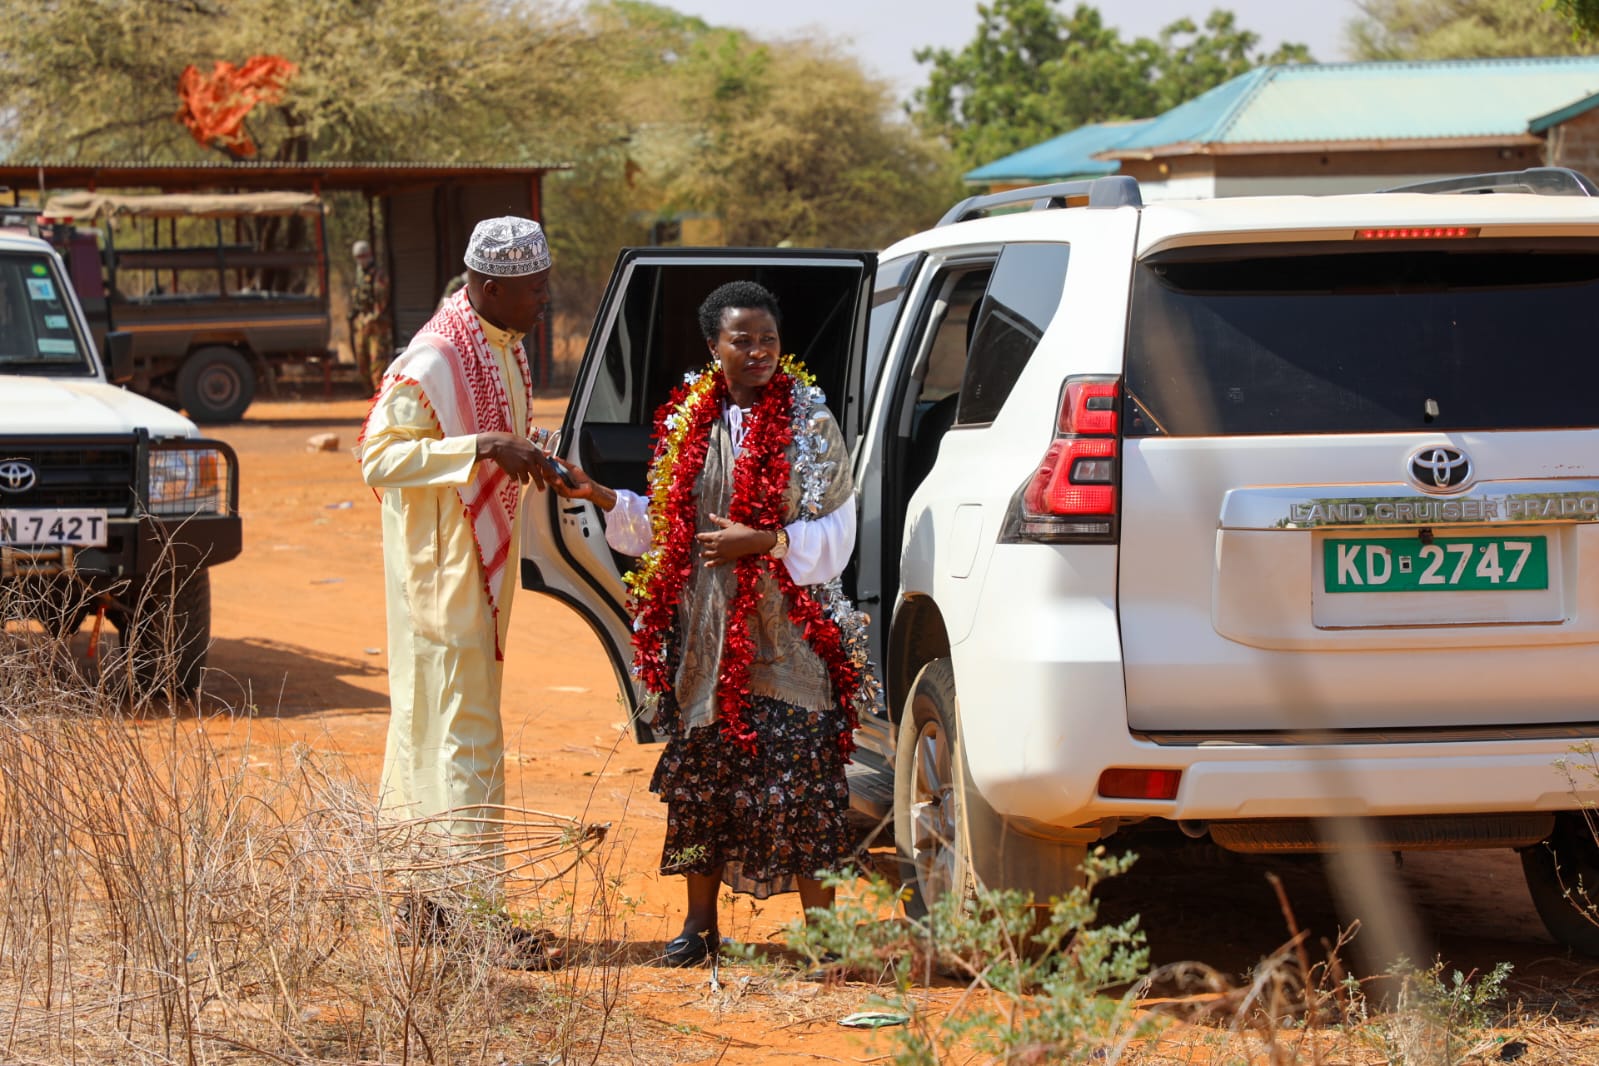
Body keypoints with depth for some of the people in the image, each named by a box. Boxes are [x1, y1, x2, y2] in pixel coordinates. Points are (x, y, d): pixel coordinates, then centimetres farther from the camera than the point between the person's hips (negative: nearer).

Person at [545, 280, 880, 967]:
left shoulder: (808, 422, -3)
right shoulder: (688, 421, 9)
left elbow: (833, 535, -6)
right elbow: (665, 525, 17)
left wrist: (759, 542, -17)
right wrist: (603, 499, 4)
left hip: (787, 633, -4)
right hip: (704, 629, 4)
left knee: (799, 773, -7)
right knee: (699, 769, 8)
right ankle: (699, 921, 18)